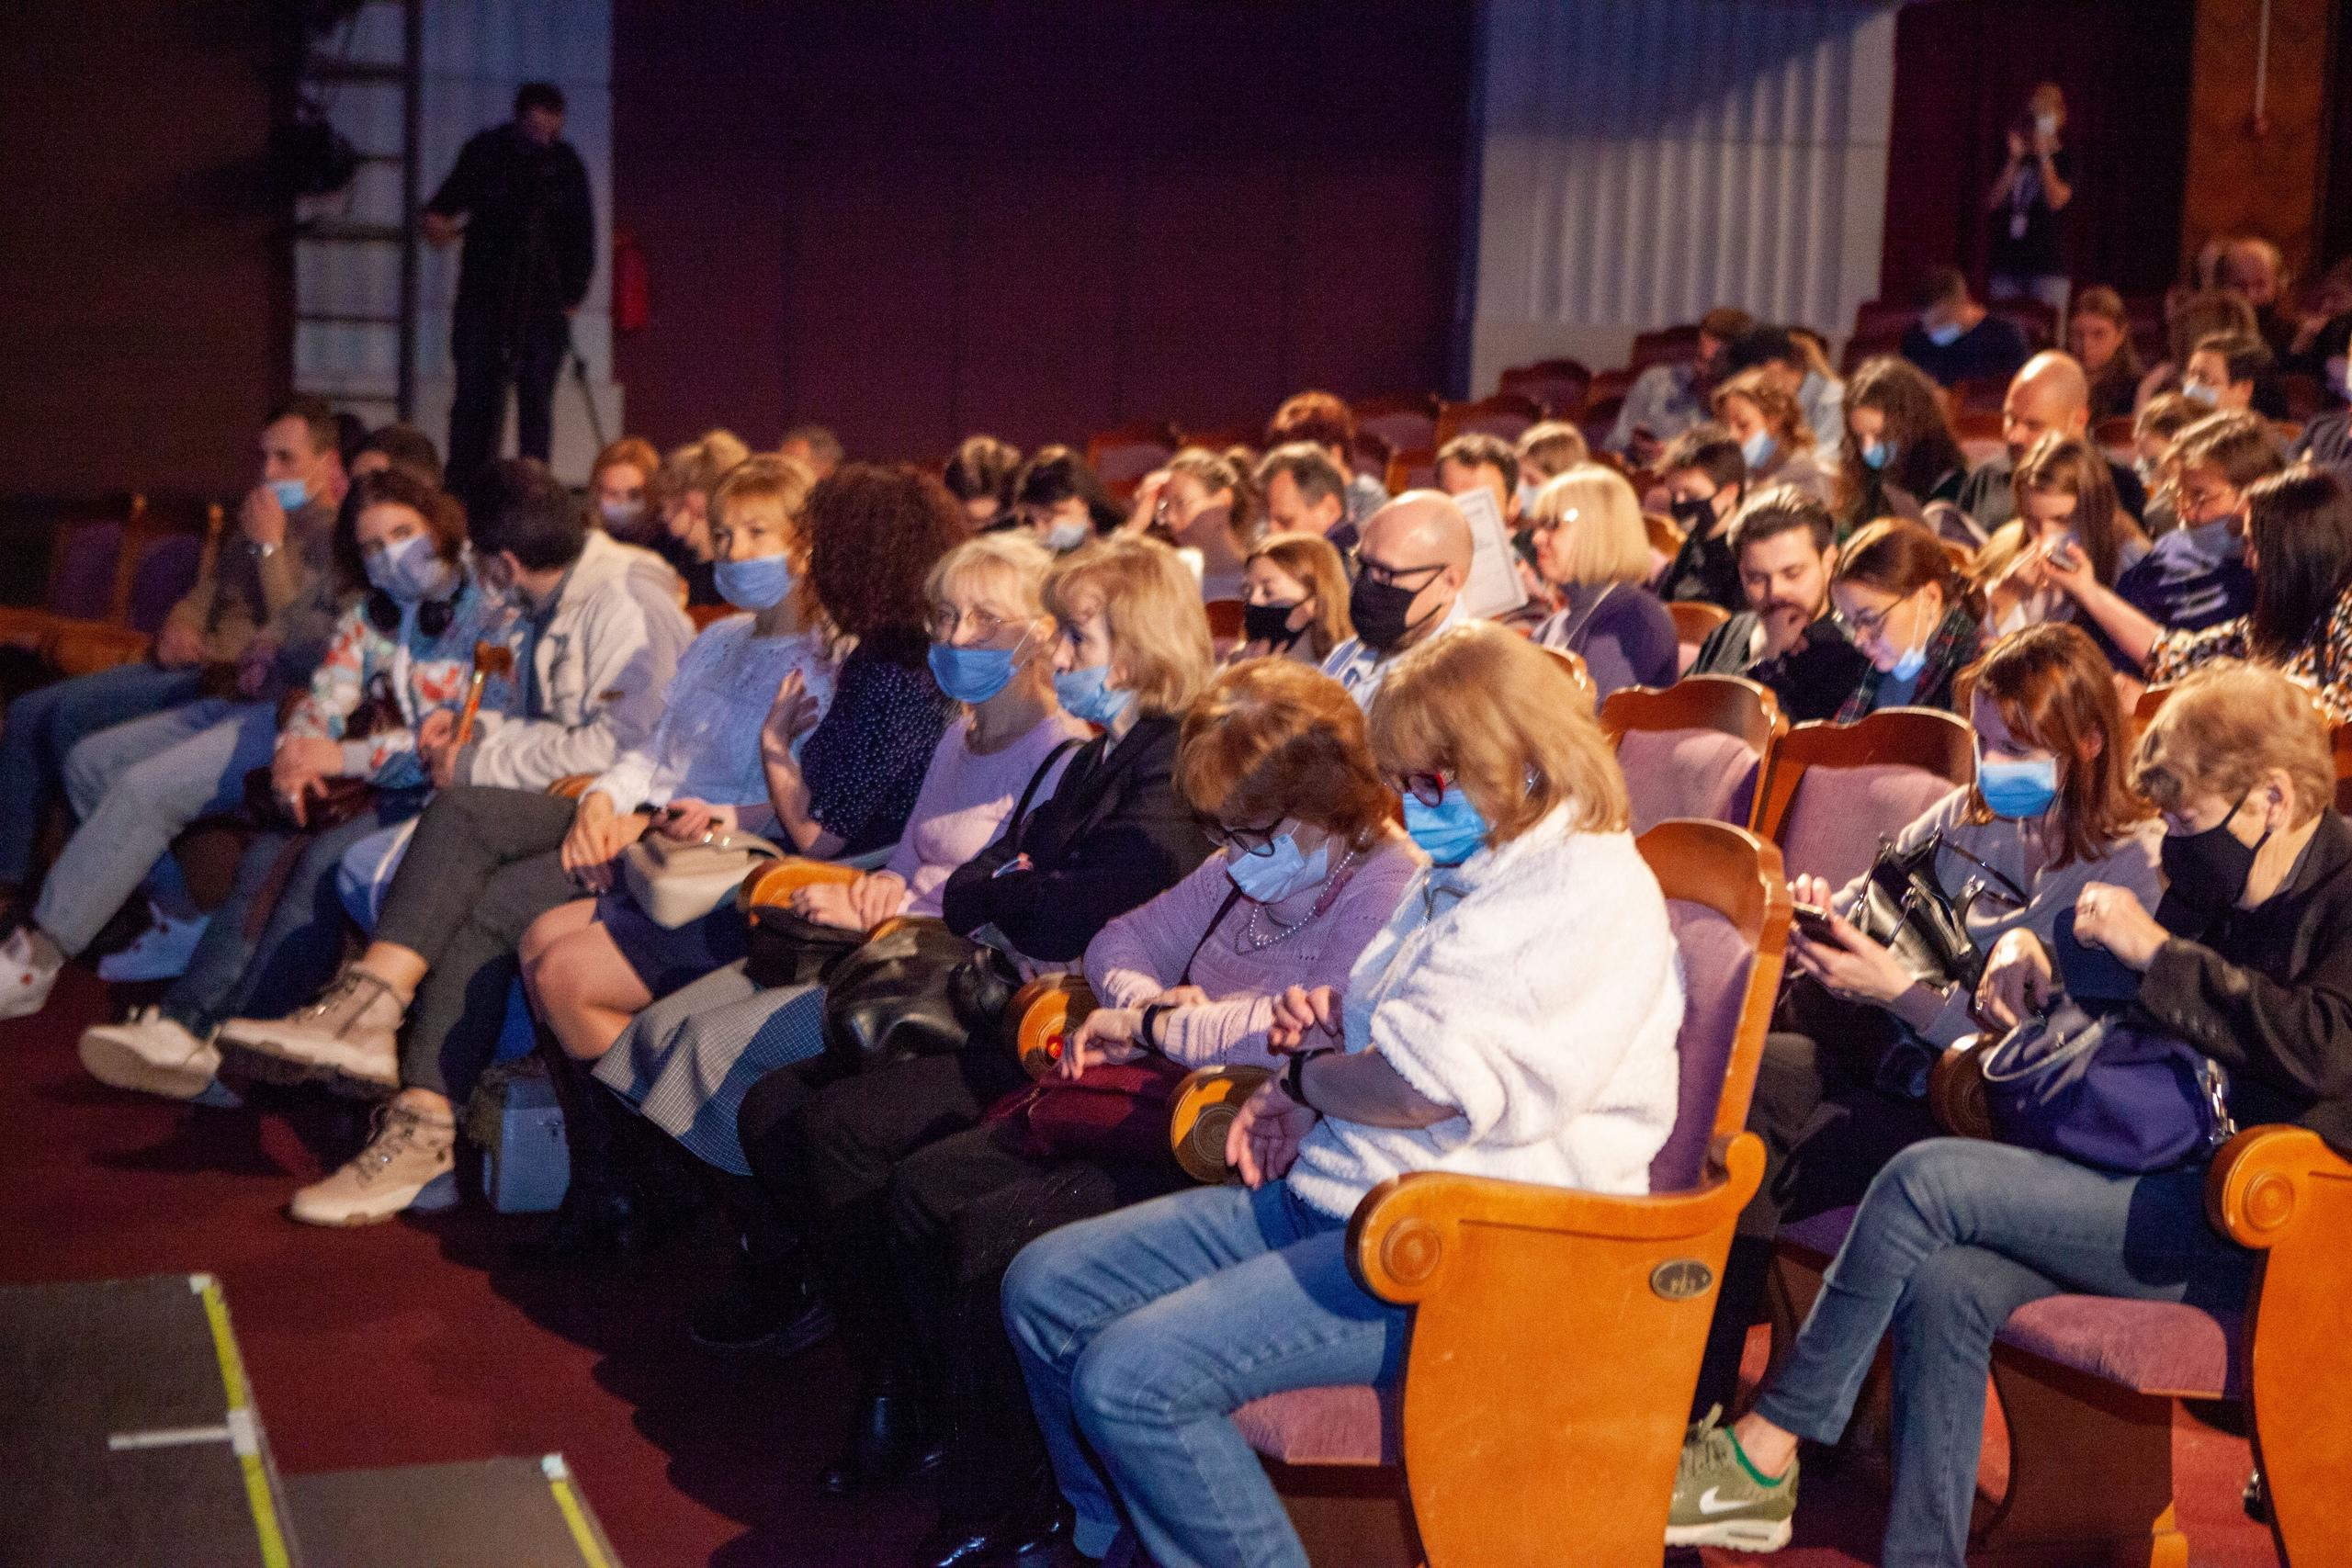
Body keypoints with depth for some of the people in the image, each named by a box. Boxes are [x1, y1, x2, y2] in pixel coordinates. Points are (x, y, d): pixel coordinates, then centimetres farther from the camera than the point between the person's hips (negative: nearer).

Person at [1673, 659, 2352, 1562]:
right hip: (2186, 1190, 8)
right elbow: (2128, 1001, 31)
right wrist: (2035, 950, 8)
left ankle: (1763, 1455, -9)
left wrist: (2157, 952, -19)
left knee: (1925, 1181, -18)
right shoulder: (2217, 888, 17)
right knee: (1944, 1286, -19)